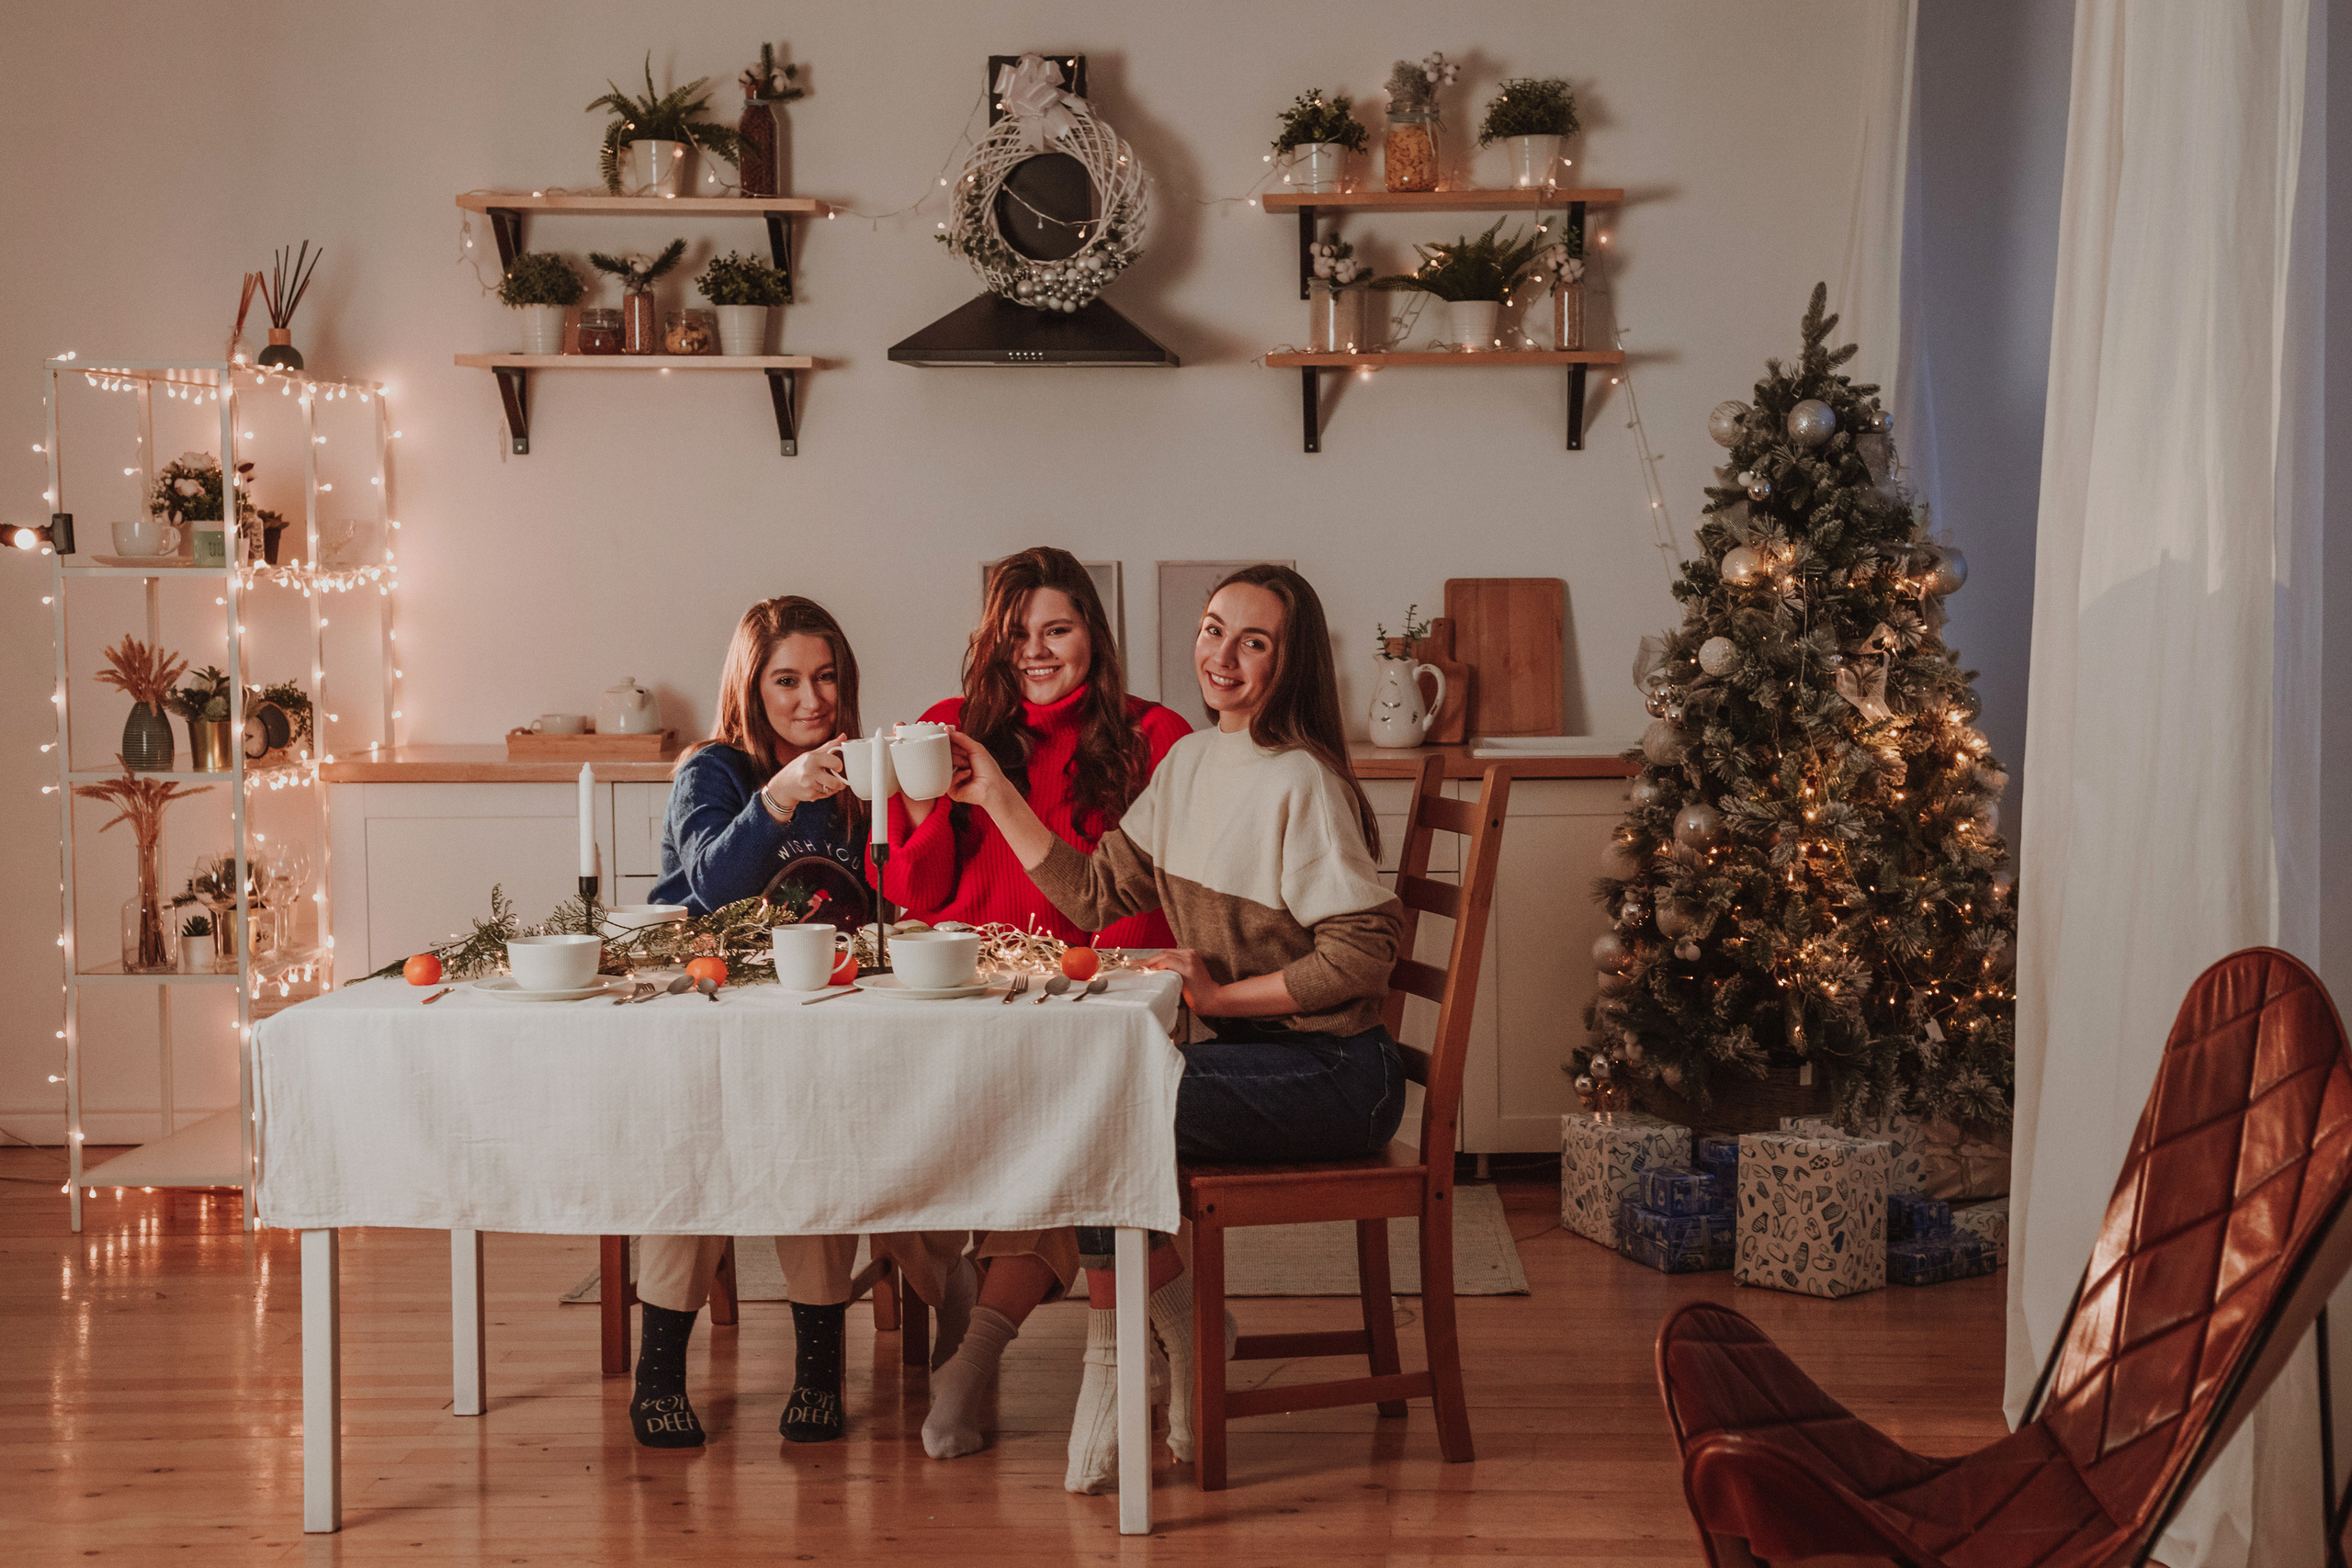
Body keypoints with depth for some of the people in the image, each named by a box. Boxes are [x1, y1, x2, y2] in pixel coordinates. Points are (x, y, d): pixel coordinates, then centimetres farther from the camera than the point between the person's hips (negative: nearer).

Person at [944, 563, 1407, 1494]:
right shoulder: (1190, 762, 11)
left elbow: (1364, 953, -17)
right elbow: (1096, 895, 10)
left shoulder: (1302, 782, -14)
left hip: (1330, 1075, -8)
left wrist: (1223, 995, -17)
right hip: (1244, 1055, 8)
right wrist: (997, 797, 6)